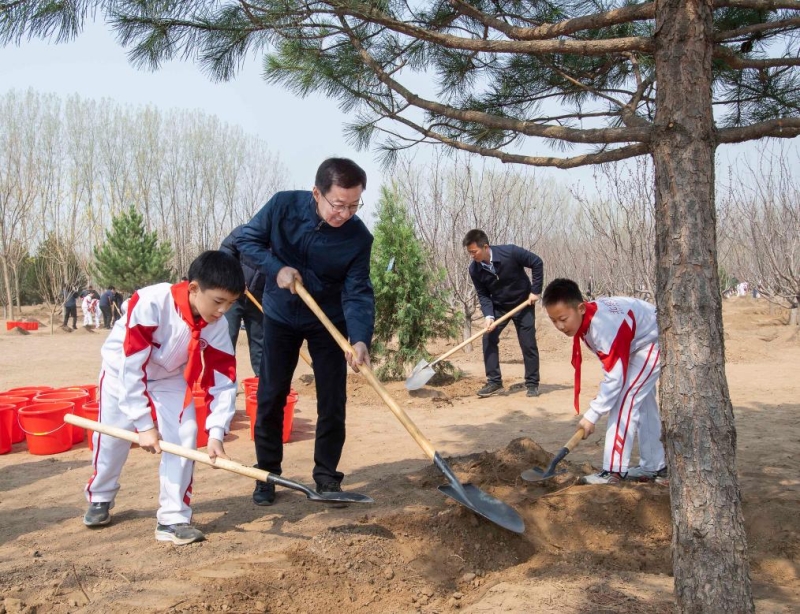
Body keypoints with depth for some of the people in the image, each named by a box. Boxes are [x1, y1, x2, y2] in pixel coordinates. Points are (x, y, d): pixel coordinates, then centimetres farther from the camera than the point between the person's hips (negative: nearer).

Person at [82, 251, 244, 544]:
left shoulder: (217, 325, -24)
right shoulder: (151, 302, -38)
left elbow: (223, 379, -19)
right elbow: (131, 368, -35)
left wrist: (216, 432, -29)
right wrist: (145, 424, -32)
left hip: (170, 376, 3)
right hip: (123, 369, -3)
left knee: (183, 436, -12)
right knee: (113, 437, 8)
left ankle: (173, 518, 0)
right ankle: (100, 498, 38)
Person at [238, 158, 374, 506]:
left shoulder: (359, 238, -21)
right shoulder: (284, 206, -19)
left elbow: (358, 293, -23)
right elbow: (247, 241, -7)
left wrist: (360, 339, -39)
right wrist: (276, 268, -24)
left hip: (328, 321, 0)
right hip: (280, 315, 1)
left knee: (332, 400, -1)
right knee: (270, 397, 4)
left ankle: (327, 476, 15)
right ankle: (267, 475, 19)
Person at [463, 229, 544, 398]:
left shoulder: (510, 252, -29)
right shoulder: (475, 269, -17)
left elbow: (537, 263, -16)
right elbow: (483, 295, -8)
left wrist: (536, 291, -16)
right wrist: (489, 316, -23)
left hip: (522, 303, -3)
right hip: (498, 307, 3)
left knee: (528, 343, -1)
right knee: (488, 338, -9)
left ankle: (532, 384, 12)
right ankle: (494, 381, 1)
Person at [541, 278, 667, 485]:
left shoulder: (604, 326, -39)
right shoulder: (585, 317, -13)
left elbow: (614, 378, -37)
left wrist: (591, 415, -34)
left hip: (655, 341, -10)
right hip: (638, 343, 10)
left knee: (624, 399, -18)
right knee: (643, 402, 16)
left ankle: (614, 471, -15)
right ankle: (654, 467, 28)